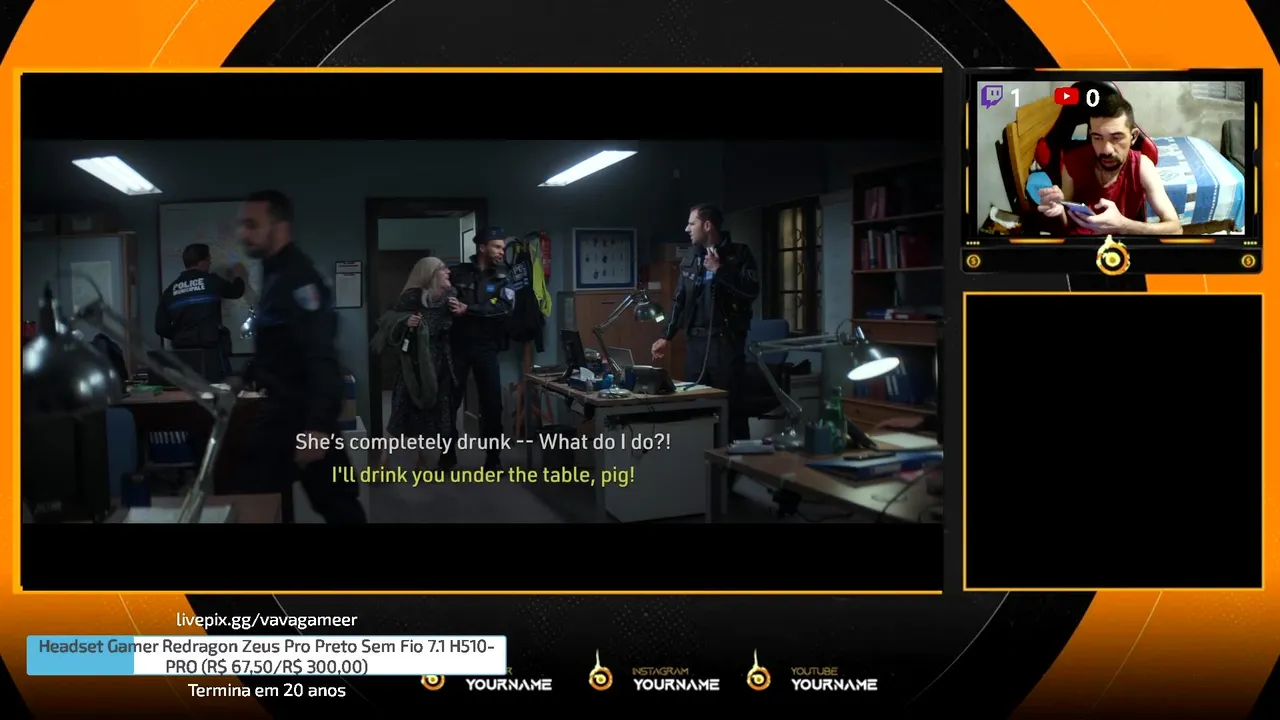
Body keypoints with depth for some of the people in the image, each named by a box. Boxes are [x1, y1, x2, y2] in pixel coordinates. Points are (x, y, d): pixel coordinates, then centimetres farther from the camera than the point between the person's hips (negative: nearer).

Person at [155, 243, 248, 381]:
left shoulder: (170, 290, 8)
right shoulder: (211, 282, -1)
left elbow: (161, 328, 6)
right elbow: (236, 291, 18)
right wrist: (238, 277, 40)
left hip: (183, 353, 4)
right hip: (211, 350, -4)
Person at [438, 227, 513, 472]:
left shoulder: (504, 277, 4)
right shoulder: (459, 273, 4)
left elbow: (502, 308, -12)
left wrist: (468, 310, -21)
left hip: (486, 347, 0)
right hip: (458, 345, 0)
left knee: (492, 402, 1)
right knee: (451, 400, 4)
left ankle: (493, 457, 13)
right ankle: (448, 453, 18)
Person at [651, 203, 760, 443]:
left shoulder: (738, 253, 0)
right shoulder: (689, 260, 15)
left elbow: (752, 290, -13)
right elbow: (679, 302, 19)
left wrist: (719, 270, -13)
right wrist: (666, 336, 14)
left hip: (727, 340, -5)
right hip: (695, 341, 5)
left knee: (732, 404, -4)